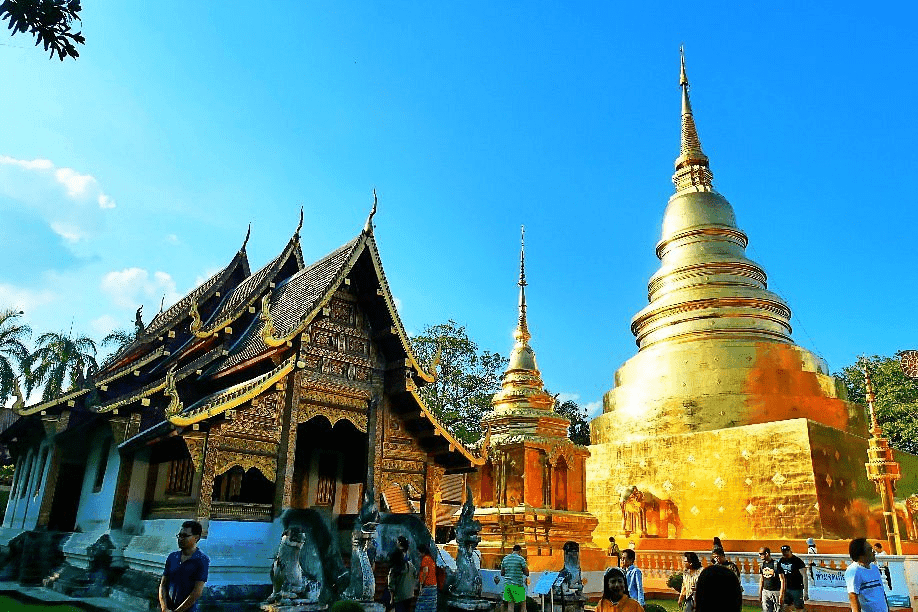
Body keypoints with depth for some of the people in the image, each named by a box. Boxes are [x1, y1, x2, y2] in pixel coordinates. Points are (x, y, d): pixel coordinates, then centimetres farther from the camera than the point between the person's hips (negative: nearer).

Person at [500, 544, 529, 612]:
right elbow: (527, 573, -6)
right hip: (517, 585, -5)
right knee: (523, 604, 6)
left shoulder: (505, 559, 10)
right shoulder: (521, 559, -6)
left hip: (507, 585, 5)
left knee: (510, 604, 8)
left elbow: (502, 573, 14)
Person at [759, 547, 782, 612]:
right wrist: (760, 593, 14)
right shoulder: (762, 565, 7)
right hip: (765, 591, 5)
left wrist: (781, 594, -12)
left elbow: (782, 580, -9)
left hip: (776, 591, -5)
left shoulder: (776, 564, -12)